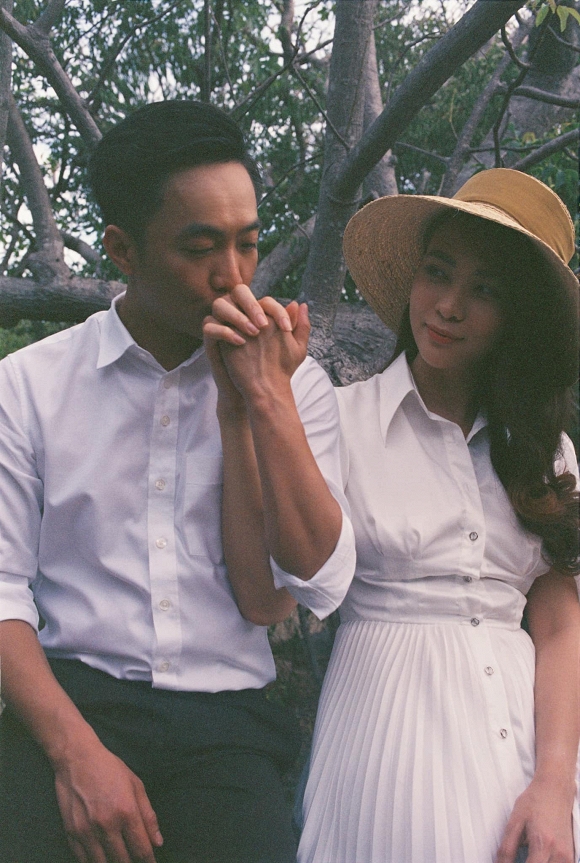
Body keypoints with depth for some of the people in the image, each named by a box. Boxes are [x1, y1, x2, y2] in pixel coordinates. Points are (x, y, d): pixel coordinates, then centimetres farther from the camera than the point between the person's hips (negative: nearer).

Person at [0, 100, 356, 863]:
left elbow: (316, 584, -3)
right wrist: (75, 749, -15)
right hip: (70, 698, -1)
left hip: (227, 721, 1)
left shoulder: (294, 385, 7)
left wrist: (262, 400, -9)